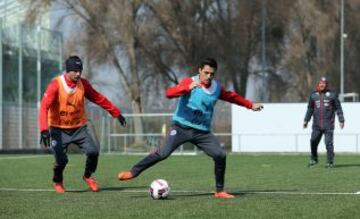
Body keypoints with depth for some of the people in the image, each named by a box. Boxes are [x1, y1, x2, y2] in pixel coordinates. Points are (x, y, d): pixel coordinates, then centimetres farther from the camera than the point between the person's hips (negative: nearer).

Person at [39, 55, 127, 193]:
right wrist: (44, 130, -38)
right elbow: (44, 107, -27)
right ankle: (57, 182, 19)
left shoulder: (83, 84, -6)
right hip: (59, 129, -3)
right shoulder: (56, 85, -19)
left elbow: (99, 99, 7)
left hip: (79, 127, 3)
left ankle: (88, 176, 16)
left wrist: (116, 113, 10)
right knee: (61, 160, -15)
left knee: (93, 151, -14)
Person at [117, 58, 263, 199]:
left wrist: (251, 105, 33)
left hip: (202, 132, 4)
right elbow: (169, 93, -26)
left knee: (221, 155, -9)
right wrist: (188, 88, -41)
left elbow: (232, 96, 26)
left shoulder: (217, 88, 6)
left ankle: (219, 191, 5)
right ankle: (133, 172, -6)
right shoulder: (190, 82, -10)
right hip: (182, 127, -4)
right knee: (163, 153, -19)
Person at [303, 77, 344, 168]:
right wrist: (306, 120, 15)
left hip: (328, 125, -3)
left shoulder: (332, 95, 2)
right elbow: (310, 109, 18)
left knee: (329, 143, -6)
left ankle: (330, 162, 2)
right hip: (316, 125, 3)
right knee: (313, 141, -1)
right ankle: (313, 159, 17)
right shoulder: (313, 95, 10)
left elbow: (338, 108, 4)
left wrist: (341, 120, 0)